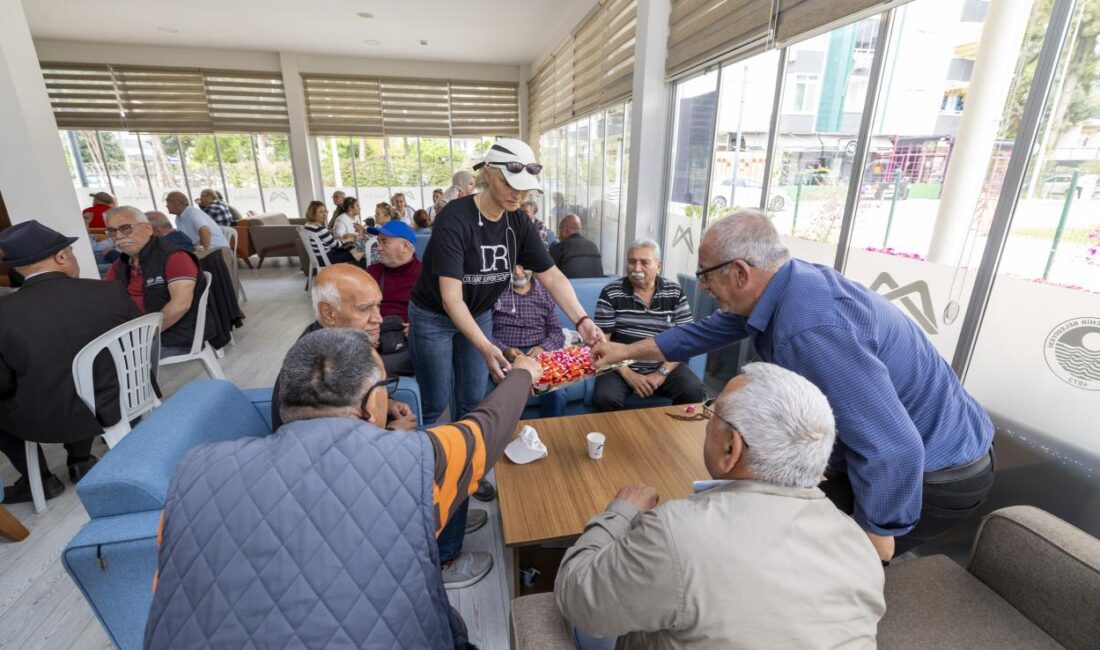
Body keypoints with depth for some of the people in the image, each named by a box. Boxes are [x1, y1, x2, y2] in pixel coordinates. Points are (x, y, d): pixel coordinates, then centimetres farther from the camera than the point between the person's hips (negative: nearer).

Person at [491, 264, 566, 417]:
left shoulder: (545, 292, 15)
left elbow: (556, 332, 12)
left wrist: (543, 348, -9)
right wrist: (504, 350, -17)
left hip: (538, 355, 2)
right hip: (504, 356, -2)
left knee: (556, 392, -25)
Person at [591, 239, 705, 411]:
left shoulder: (675, 293, 2)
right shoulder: (611, 293, -3)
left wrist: (662, 372, -12)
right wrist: (628, 374, -15)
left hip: (665, 367, 2)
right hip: (622, 367, -1)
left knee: (695, 393, -22)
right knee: (604, 398, -28)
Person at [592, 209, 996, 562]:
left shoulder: (811, 328, -37)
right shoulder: (786, 285, -5)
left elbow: (892, 450, -37)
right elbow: (706, 332, 8)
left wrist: (875, 531, -19)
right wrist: (627, 351, 12)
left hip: (936, 474, -8)